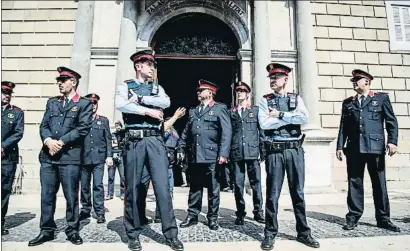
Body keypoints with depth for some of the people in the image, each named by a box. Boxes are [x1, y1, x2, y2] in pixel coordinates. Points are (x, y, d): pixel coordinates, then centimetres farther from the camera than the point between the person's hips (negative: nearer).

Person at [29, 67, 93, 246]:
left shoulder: (84, 104, 2)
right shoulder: (52, 102, 18)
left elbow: (83, 128, -8)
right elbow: (44, 125, 11)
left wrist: (61, 142, -12)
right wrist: (48, 141, -9)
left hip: (70, 156, -5)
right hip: (48, 156, 5)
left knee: (71, 196, 2)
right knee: (47, 195, 10)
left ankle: (72, 230, 17)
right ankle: (47, 230, 23)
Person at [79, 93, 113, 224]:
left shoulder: (103, 120, 11)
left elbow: (108, 139, 7)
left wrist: (109, 156, -2)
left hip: (98, 158, -1)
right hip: (84, 158, 2)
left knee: (98, 185, -6)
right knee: (84, 186, 8)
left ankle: (100, 212, -1)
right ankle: (86, 210, 21)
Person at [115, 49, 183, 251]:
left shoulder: (157, 87, 19)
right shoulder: (125, 86, 11)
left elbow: (166, 102, -2)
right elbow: (120, 105, -10)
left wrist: (140, 99, -7)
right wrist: (148, 110, -10)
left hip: (155, 140, 2)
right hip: (134, 141, -1)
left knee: (163, 187, -1)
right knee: (132, 189, 5)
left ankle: (171, 234, 8)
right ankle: (133, 235, 20)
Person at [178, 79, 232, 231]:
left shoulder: (220, 109, 1)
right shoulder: (193, 111, 17)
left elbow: (227, 132, -8)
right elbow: (186, 132, 18)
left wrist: (223, 153, -16)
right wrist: (181, 149, 10)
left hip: (211, 156, -4)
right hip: (194, 156, 5)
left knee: (213, 188, 6)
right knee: (194, 188, 11)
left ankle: (212, 217, 19)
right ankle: (192, 216, 22)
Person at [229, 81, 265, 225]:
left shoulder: (256, 110, 11)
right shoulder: (231, 113, 13)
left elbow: (261, 131, 7)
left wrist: (262, 151, 1)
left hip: (253, 152, -1)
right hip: (236, 153, 1)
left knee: (256, 183, 3)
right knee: (238, 184, 4)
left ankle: (258, 212, 16)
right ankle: (240, 214, 14)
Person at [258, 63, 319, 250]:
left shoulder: (296, 99, 9)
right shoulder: (265, 100, 5)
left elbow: (305, 118, -8)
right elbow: (264, 123, -10)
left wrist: (280, 115, -9)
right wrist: (291, 117, -7)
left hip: (295, 150, 2)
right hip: (274, 151, -1)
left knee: (298, 192, 10)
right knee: (273, 194, 4)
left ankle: (303, 233, 23)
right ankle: (270, 234, 16)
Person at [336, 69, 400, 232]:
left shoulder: (382, 98, 11)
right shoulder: (348, 103, 16)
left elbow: (391, 121, 4)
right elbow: (343, 126, 11)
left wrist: (392, 141, -9)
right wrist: (340, 146, 4)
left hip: (375, 147, -1)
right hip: (354, 148, 2)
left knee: (379, 184, 5)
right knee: (354, 183, 3)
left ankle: (383, 218, 18)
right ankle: (353, 217, 11)